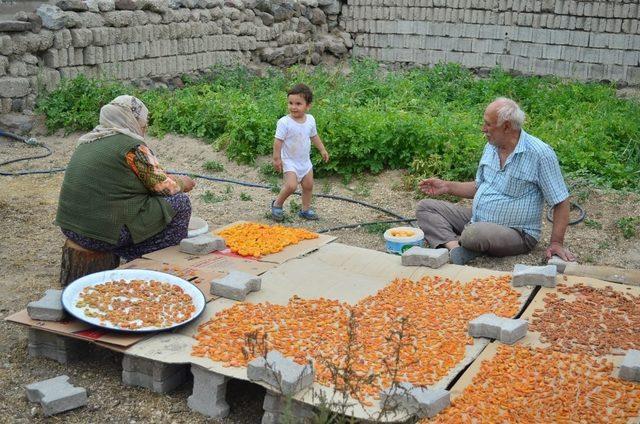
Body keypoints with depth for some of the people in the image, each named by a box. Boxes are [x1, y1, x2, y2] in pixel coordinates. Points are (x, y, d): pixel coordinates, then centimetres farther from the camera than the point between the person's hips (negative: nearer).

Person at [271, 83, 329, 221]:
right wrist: (276, 158, -19)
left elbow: (314, 136, 15)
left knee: (308, 185, 11)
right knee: (291, 185, -19)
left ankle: (306, 209, 28)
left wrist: (322, 150, 17)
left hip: (305, 160, 6)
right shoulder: (284, 122, -20)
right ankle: (277, 204, 5)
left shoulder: (310, 120, -1)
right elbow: (278, 141, -17)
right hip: (289, 161, -6)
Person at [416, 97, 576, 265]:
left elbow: (561, 202, -11)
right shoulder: (491, 147, 8)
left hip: (514, 231, -8)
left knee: (475, 233, -41)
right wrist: (447, 187, 10)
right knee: (425, 207, -5)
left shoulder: (540, 153, -15)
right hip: (476, 219, 8)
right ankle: (455, 246, -28)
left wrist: (556, 243, -16)